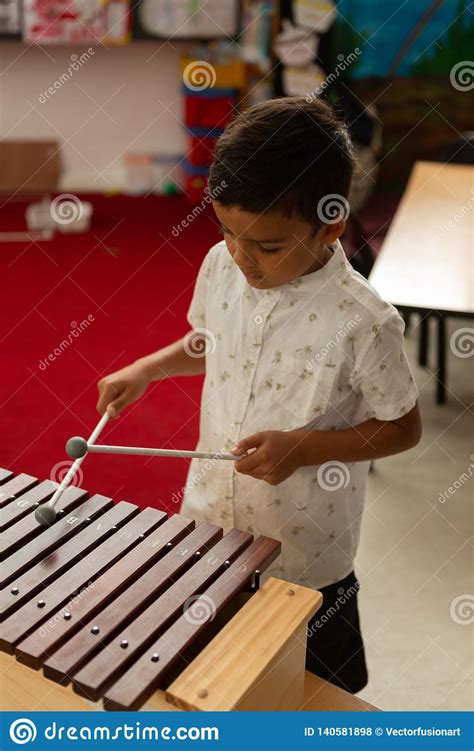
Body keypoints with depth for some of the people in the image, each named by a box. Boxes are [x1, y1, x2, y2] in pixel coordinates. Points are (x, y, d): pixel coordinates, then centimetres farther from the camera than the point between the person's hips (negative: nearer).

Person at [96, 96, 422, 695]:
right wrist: (146, 369, -6)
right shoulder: (220, 267, -11)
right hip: (207, 522, 5)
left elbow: (404, 428, -14)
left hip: (303, 560, -4)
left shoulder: (362, 324, -27)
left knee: (321, 691, 22)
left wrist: (305, 446, -27)